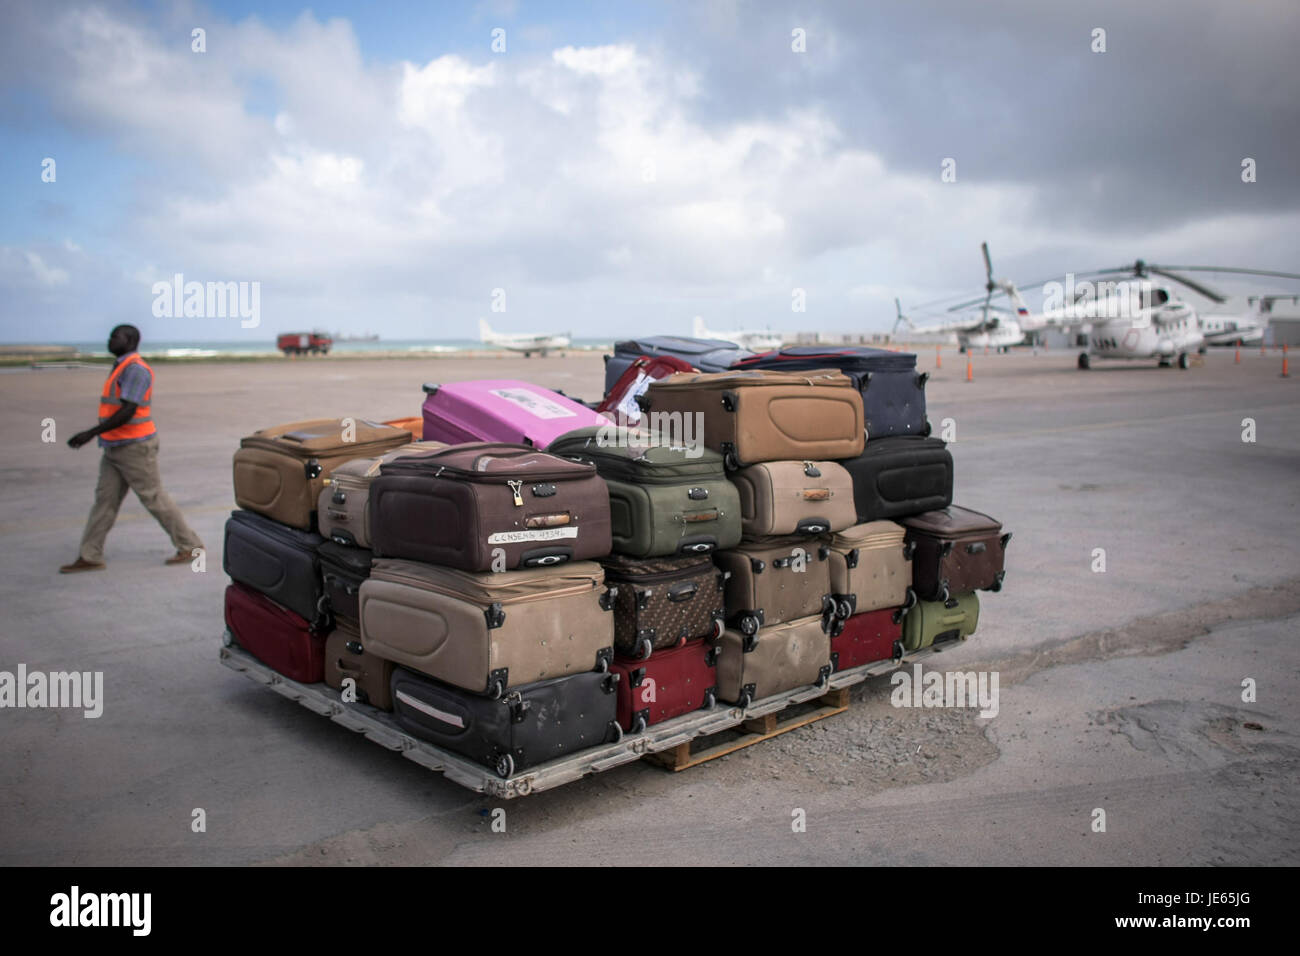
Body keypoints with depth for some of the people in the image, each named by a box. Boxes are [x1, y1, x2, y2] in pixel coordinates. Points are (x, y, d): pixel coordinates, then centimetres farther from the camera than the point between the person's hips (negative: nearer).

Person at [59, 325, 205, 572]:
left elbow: (128, 411, -24)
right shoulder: (122, 368, 16)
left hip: (135, 447, -10)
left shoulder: (136, 369, -16)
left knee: (154, 498, -2)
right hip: (116, 448, 10)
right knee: (105, 499, 7)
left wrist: (91, 433, -24)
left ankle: (189, 546, 8)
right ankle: (90, 557, 9)